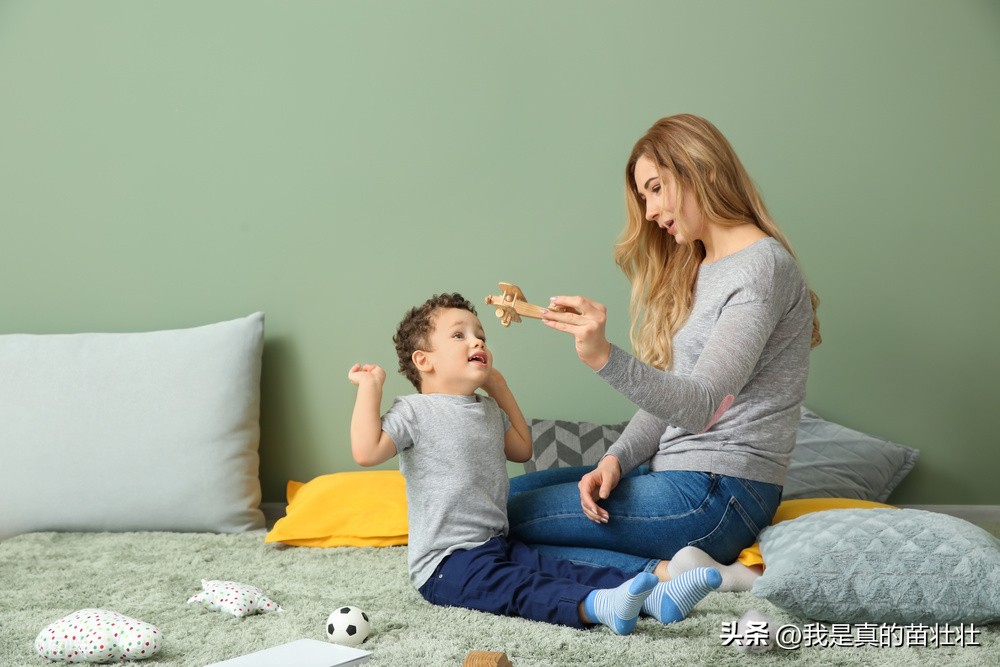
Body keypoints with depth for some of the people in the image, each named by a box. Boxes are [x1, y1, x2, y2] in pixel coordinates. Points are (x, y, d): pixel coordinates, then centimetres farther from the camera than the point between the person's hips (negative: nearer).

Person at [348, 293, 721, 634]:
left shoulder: (489, 411, 18)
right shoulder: (416, 412, -8)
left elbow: (522, 448, 33)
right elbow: (367, 452, -22)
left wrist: (500, 388, 26)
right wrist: (370, 386, -19)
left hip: (497, 546, 9)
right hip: (445, 564, -8)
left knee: (565, 572, -13)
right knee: (517, 588, -33)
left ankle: (656, 597, -30)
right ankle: (598, 605, -60)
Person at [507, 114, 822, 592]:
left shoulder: (762, 265, -14)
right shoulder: (693, 269, 17)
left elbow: (699, 406, -24)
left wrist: (604, 357, -38)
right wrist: (617, 460, -4)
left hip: (721, 494, -11)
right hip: (671, 471, 11)